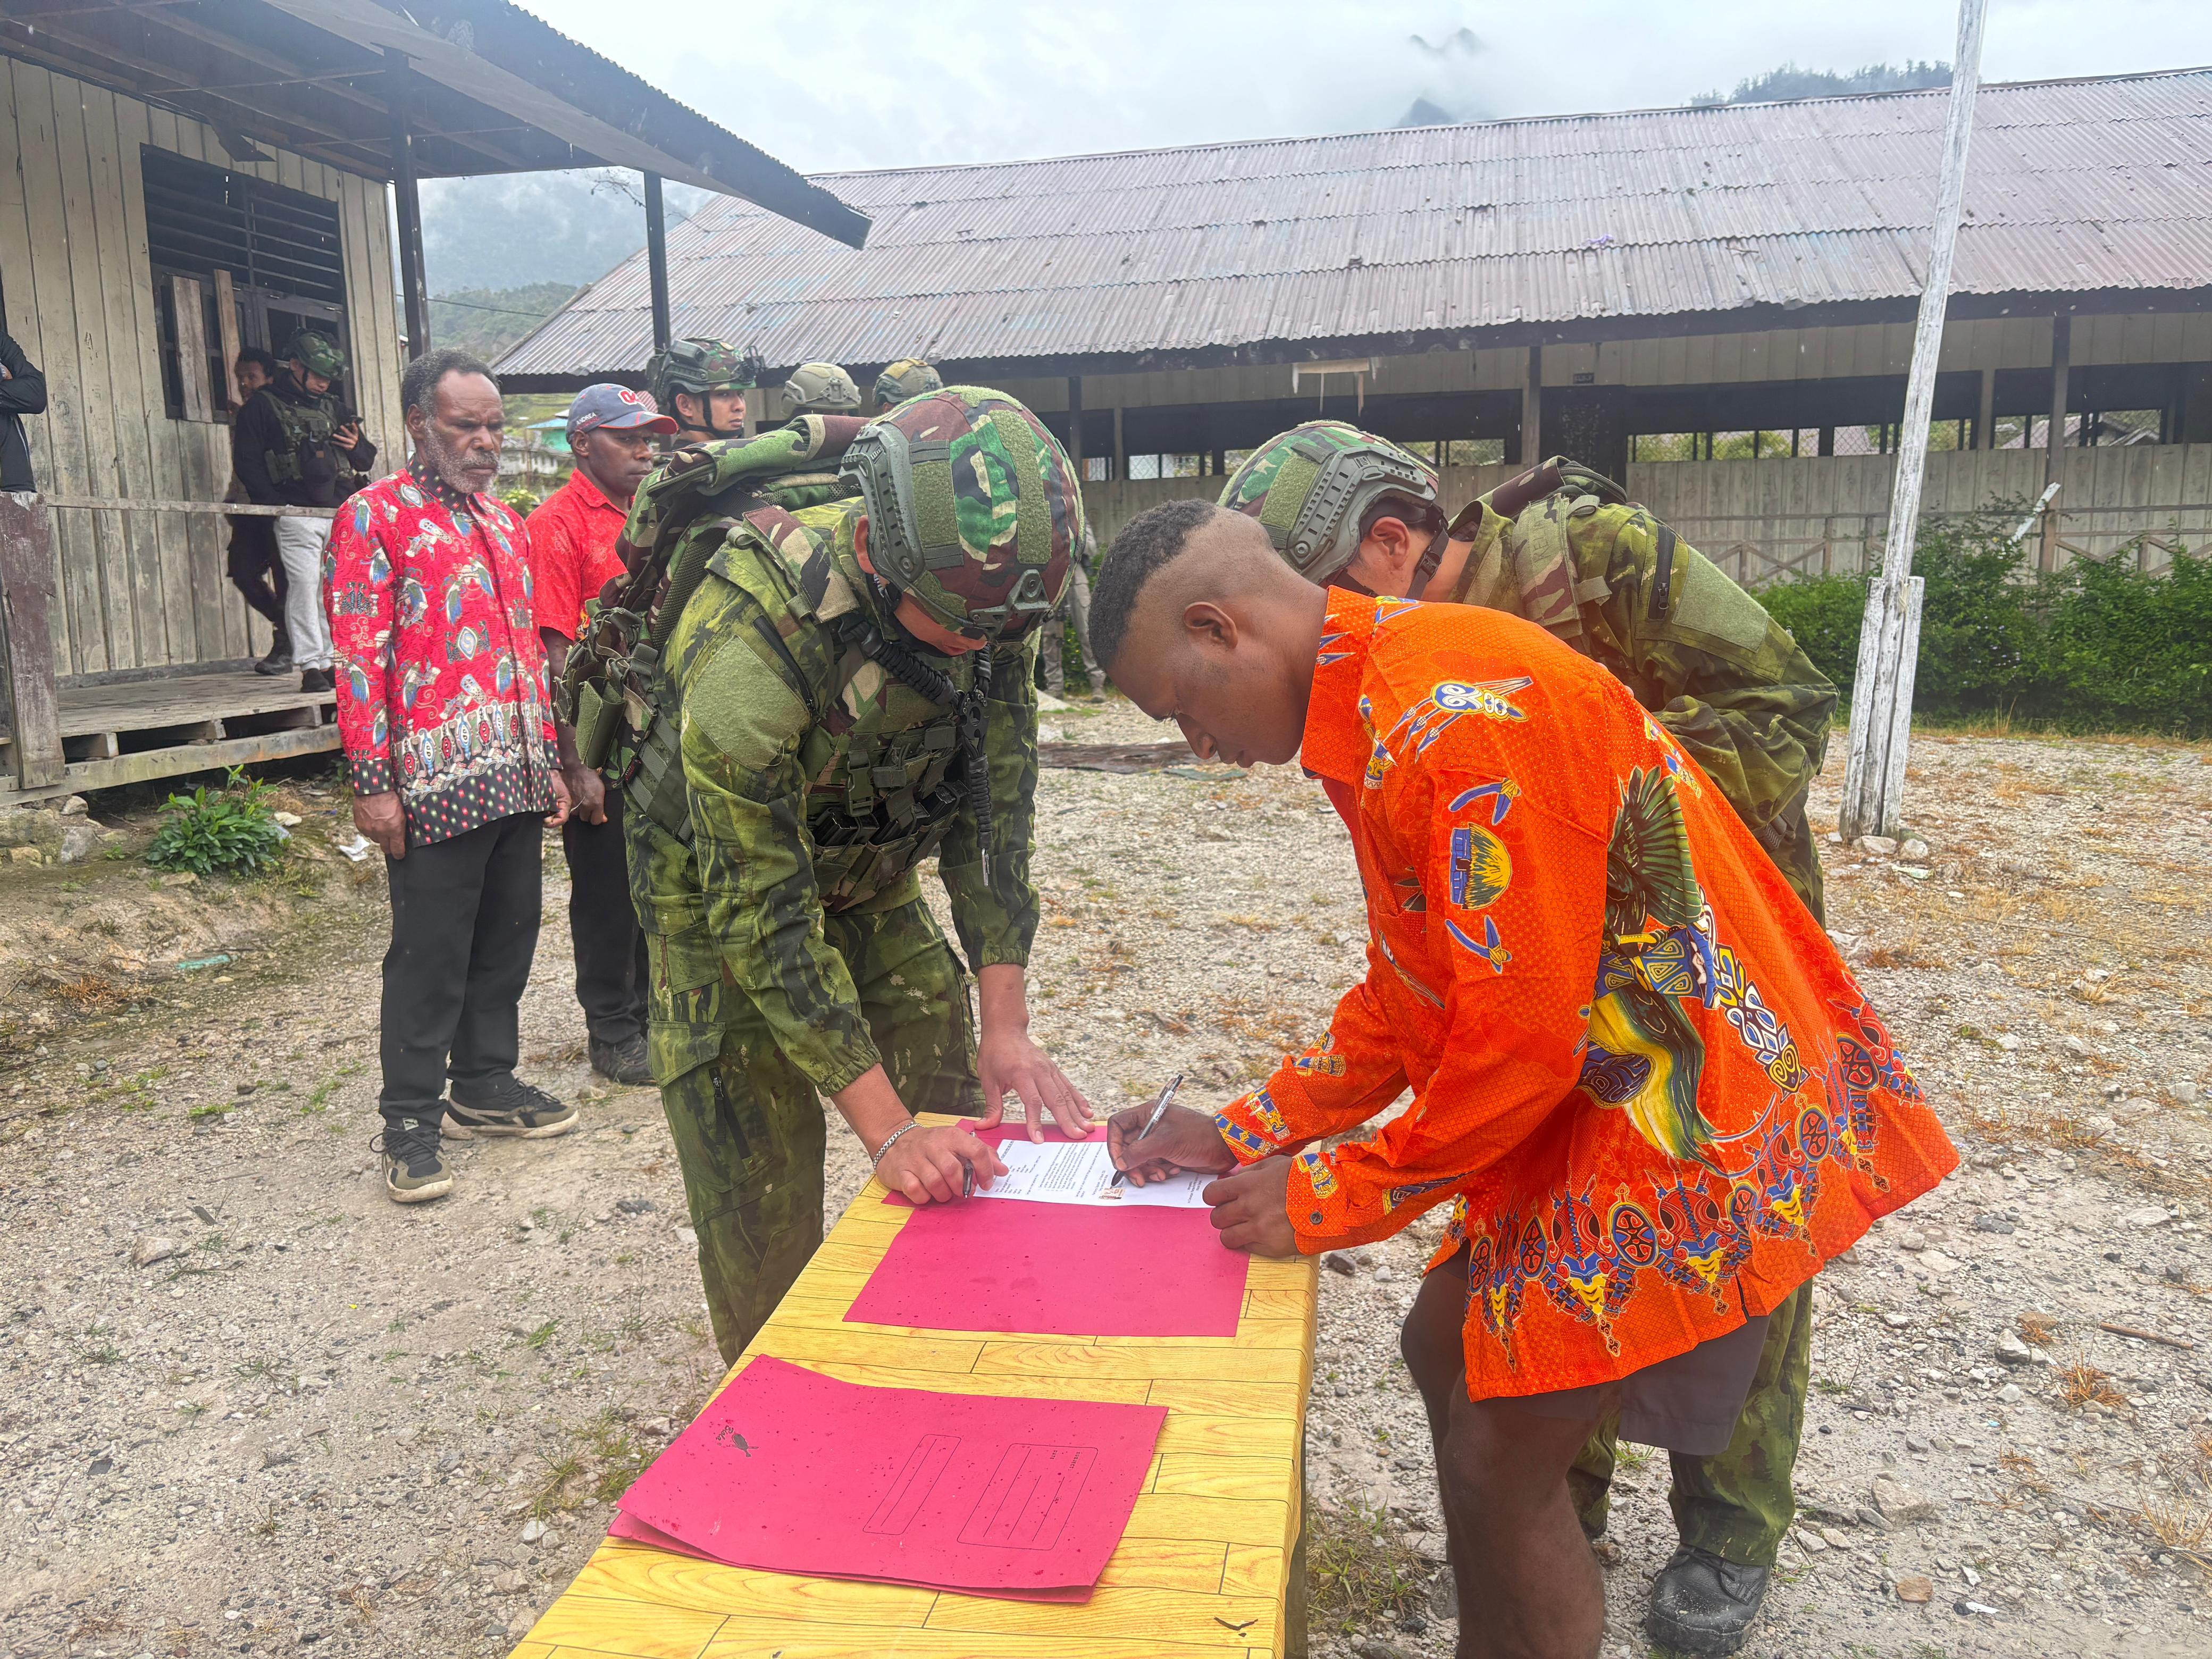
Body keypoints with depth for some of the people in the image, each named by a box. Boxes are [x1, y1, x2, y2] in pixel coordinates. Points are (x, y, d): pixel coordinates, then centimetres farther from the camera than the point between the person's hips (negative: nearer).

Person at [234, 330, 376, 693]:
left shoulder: (334, 407, 22)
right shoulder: (262, 407, 5)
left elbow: (367, 460, 25)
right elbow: (247, 463, -1)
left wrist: (357, 447, 2)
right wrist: (277, 505, -11)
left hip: (342, 516, 5)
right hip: (298, 514, -5)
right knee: (304, 584, -11)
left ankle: (332, 662, 11)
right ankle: (310, 666, -9)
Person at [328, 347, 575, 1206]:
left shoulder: (505, 522, 17)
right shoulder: (375, 517, -4)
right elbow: (359, 656, -10)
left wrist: (550, 762, 18)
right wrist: (372, 782, -15)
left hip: (517, 779, 7)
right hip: (435, 782, -7)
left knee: (506, 940, 14)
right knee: (430, 955, 0)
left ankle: (486, 1086, 29)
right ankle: (411, 1122, 12)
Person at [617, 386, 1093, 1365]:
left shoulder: (984, 593, -21)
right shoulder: (749, 634, -38)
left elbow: (995, 803, -12)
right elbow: (762, 909, -33)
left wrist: (1006, 1024, -17)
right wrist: (884, 1126, -33)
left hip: (872, 878, 5)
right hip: (723, 889, -5)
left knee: (957, 1135, 4)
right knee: (763, 1192, -5)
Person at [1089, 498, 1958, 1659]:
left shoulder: (1461, 710, -26)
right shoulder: (1379, 715, 7)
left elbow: (1521, 1035, -24)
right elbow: (1406, 997, 13)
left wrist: (1325, 1199, -14)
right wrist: (1245, 1136, 9)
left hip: (1693, 1116, -10)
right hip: (1594, 1094, 10)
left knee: (1502, 1454, -5)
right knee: (1448, 1349, 16)